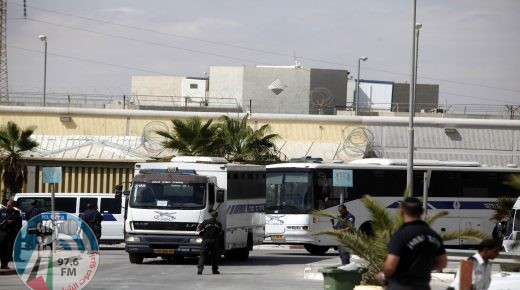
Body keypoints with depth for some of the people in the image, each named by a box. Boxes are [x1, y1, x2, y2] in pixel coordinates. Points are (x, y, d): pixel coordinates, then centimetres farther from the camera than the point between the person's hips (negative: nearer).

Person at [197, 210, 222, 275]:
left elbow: (198, 229, 1)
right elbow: (220, 233, 10)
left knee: (202, 255, 0)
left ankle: (200, 269, -16)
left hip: (206, 240, -2)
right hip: (215, 241, 2)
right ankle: (215, 270, 21)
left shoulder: (206, 222, -3)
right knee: (214, 256, 16)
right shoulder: (218, 223, 4)